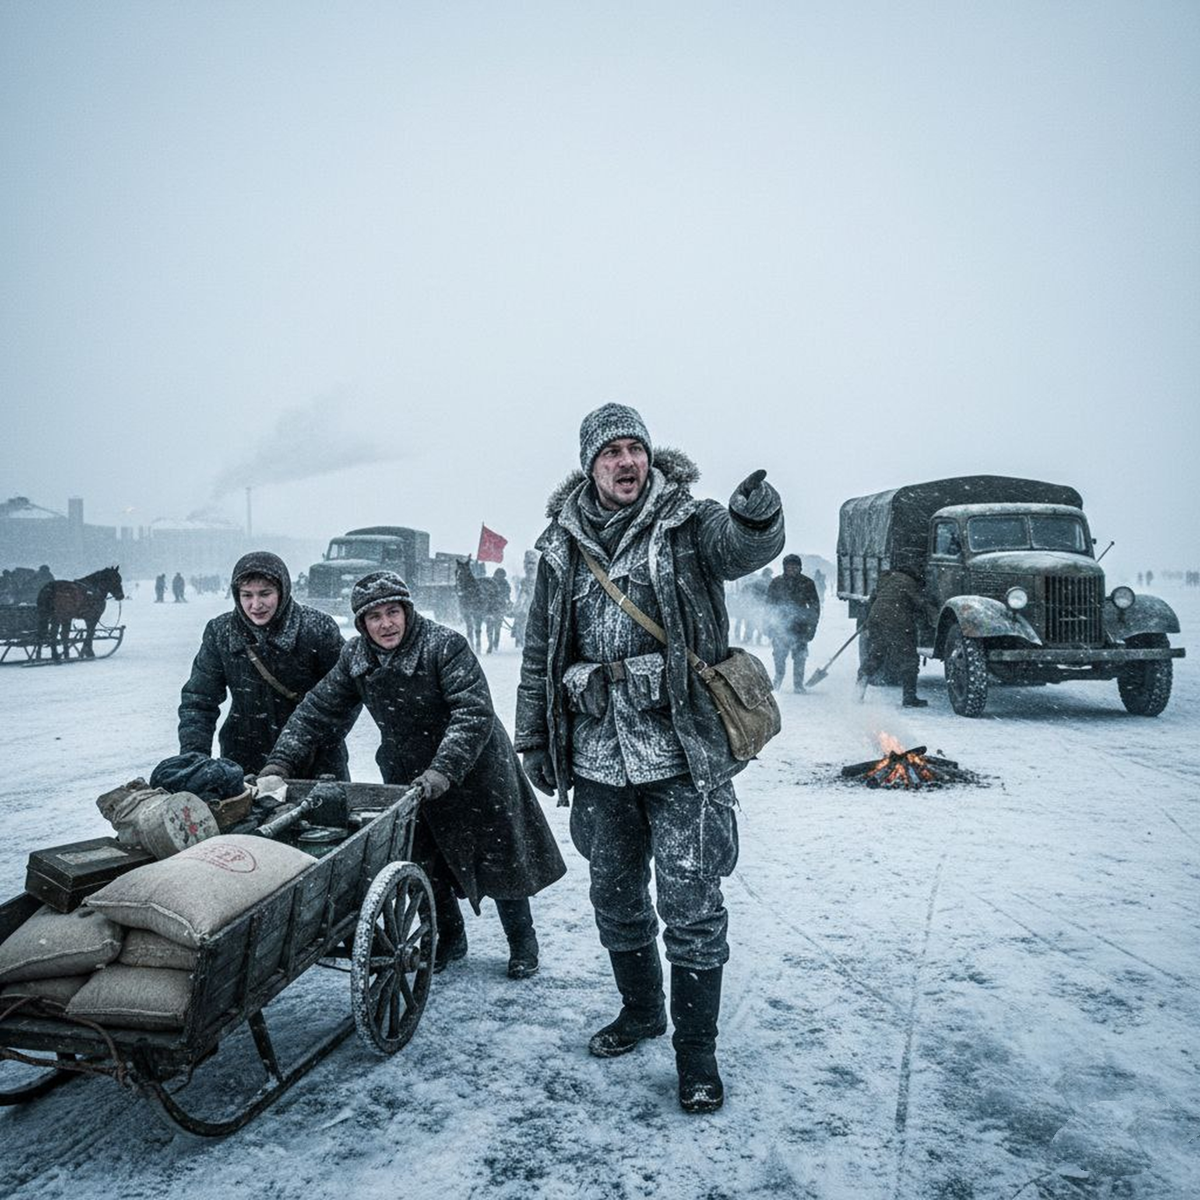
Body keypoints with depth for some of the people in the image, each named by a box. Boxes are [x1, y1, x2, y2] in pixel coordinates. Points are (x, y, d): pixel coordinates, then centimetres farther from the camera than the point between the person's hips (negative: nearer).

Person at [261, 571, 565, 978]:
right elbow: (319, 709, 2)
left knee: (499, 859, 7)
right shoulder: (356, 657, -4)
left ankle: (522, 943, 28)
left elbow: (475, 713, -29)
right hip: (407, 775, 5)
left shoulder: (445, 645, -23)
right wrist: (281, 759, -9)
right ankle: (449, 938, 34)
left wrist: (444, 769, -37)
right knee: (423, 862, 9)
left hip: (472, 769, -5)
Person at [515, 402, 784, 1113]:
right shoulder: (563, 549, 9)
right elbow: (540, 655, 15)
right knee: (616, 899, 18)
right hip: (598, 762, 5)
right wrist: (534, 740, 14)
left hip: (681, 758, -4)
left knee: (691, 908, 0)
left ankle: (697, 1049, 18)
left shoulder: (687, 525, -2)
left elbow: (743, 548, -25)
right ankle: (641, 1010, 40)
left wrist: (757, 518, -48)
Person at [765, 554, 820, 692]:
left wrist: (812, 626, -1)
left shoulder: (807, 583, 2)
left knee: (800, 657, -2)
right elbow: (769, 604, 9)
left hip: (800, 626, 0)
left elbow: (815, 606, 7)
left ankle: (798, 685, 6)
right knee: (779, 656, 0)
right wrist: (771, 623, 1)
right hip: (781, 626, 0)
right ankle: (777, 683, 15)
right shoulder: (776, 583, 3)